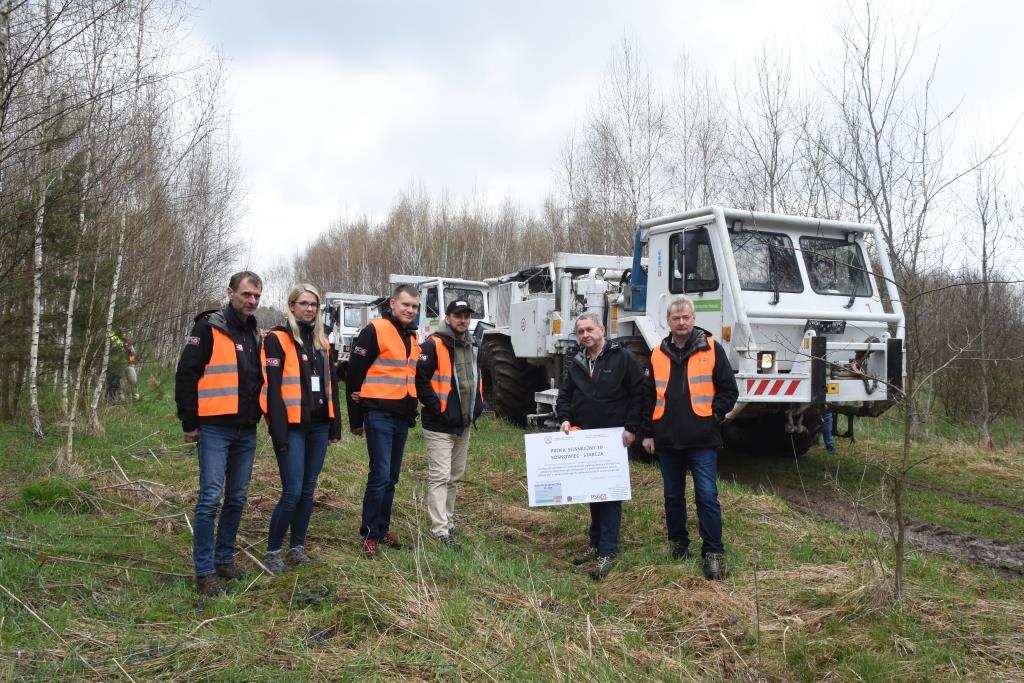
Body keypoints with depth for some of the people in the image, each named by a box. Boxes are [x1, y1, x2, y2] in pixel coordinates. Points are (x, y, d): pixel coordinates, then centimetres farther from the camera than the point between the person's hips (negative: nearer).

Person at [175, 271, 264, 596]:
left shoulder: (256, 333, 13)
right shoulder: (209, 328, -7)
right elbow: (185, 374, -9)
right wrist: (189, 423, -9)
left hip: (246, 431, 7)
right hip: (215, 429, -6)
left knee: (237, 498, 12)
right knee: (210, 499, -6)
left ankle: (225, 559, 25)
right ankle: (204, 572, 2)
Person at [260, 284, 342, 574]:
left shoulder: (322, 341, 15)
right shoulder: (278, 338, -6)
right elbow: (273, 387, -12)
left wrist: (335, 425, 13)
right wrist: (278, 431, -17)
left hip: (318, 426, 6)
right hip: (293, 427, -6)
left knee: (307, 490, 10)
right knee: (292, 492, -7)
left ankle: (297, 547, 22)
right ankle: (272, 552, 7)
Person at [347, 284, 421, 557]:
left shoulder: (413, 337, 14)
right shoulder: (374, 331, -10)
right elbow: (355, 374, -10)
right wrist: (355, 419, -8)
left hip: (402, 418, 7)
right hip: (379, 416, -7)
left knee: (391, 478, 13)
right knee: (380, 476, -7)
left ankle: (383, 528, 24)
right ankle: (369, 534, 4)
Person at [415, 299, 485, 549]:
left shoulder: (472, 347, 13)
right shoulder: (434, 345, -12)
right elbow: (420, 379, -17)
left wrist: (478, 405, 12)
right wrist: (436, 408, -17)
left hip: (463, 425, 8)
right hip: (439, 426, -8)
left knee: (455, 477, 17)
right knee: (439, 477, -8)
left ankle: (447, 521, 30)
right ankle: (441, 531, -6)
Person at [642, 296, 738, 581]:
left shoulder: (712, 349, 0)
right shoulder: (658, 354, 9)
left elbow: (728, 390, 2)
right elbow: (650, 397, 14)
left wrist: (713, 416, -9)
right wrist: (649, 433, 11)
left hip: (702, 440, -3)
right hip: (667, 440, 4)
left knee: (707, 496, -5)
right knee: (673, 497, 13)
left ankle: (714, 553, 4)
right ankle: (678, 544, 27)